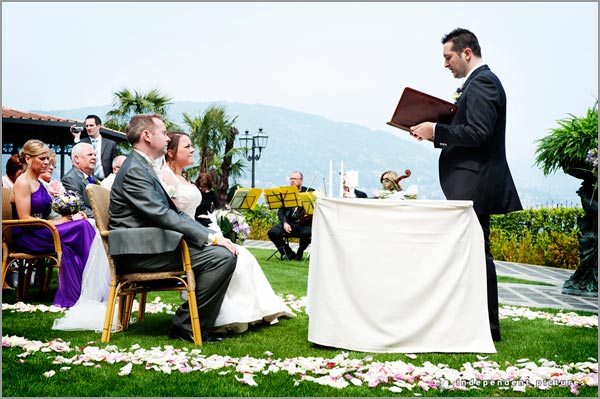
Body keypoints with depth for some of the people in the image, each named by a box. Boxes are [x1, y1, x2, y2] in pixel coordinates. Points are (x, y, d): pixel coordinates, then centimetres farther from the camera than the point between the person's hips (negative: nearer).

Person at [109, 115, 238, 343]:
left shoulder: (146, 168, 19)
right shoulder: (134, 170, -13)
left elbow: (174, 213, 17)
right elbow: (163, 217, -21)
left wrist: (212, 235, 5)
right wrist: (210, 238, -19)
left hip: (150, 246, 10)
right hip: (139, 253, -10)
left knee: (224, 252, 5)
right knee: (222, 256, -20)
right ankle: (186, 327, -10)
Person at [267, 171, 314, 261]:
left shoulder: (310, 192, 7)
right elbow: (281, 211, 7)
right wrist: (284, 223, -11)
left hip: (304, 223, -3)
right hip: (289, 222, 3)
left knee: (306, 233, -35)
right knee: (272, 232, -20)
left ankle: (299, 253, -2)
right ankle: (290, 254, -2)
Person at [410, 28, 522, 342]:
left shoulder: (481, 82, -12)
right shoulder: (481, 81, 20)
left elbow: (478, 134, -23)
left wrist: (436, 130, -17)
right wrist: (437, 135, 11)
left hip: (474, 185, -11)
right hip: (475, 184, 11)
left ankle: (488, 327, -1)